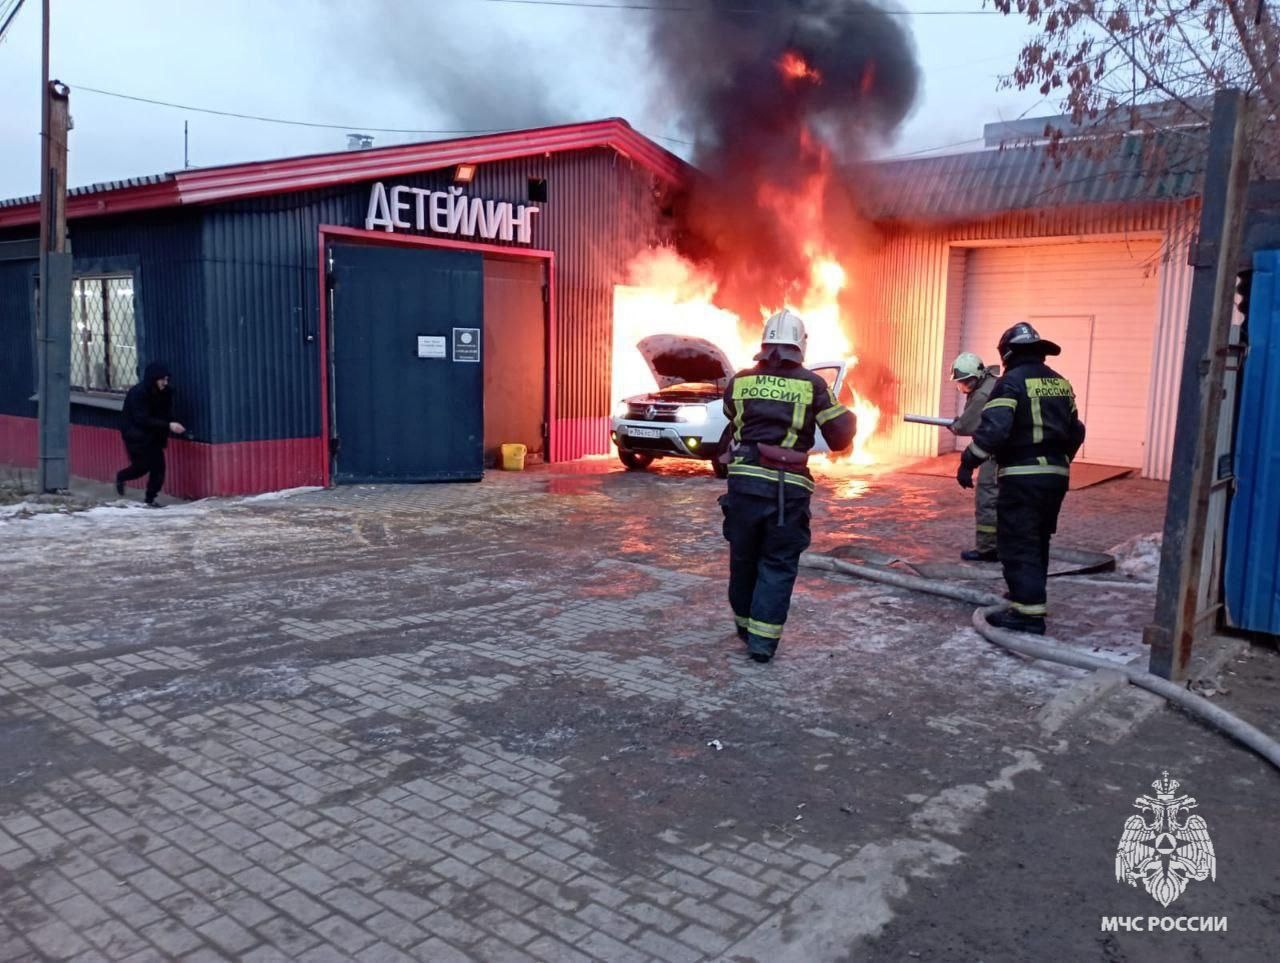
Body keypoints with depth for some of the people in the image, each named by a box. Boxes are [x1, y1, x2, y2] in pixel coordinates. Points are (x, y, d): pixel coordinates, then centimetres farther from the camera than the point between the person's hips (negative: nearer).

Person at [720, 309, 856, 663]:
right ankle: (762, 640, 6)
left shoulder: (740, 381, 5)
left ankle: (745, 626, 34)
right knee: (778, 564, 8)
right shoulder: (812, 384, -2)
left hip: (743, 480, 3)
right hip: (787, 489, -2)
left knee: (743, 558, 18)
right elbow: (839, 438, 3)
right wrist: (849, 417, 24)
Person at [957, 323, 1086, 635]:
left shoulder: (1012, 381, -9)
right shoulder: (1060, 382, 15)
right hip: (1056, 475, 8)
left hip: (1022, 476, -8)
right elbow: (1076, 431, 21)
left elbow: (993, 428, -21)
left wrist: (968, 463, -14)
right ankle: (1030, 596, 32)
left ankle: (1029, 612, -8)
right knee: (1038, 542, 20)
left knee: (1017, 544, -5)